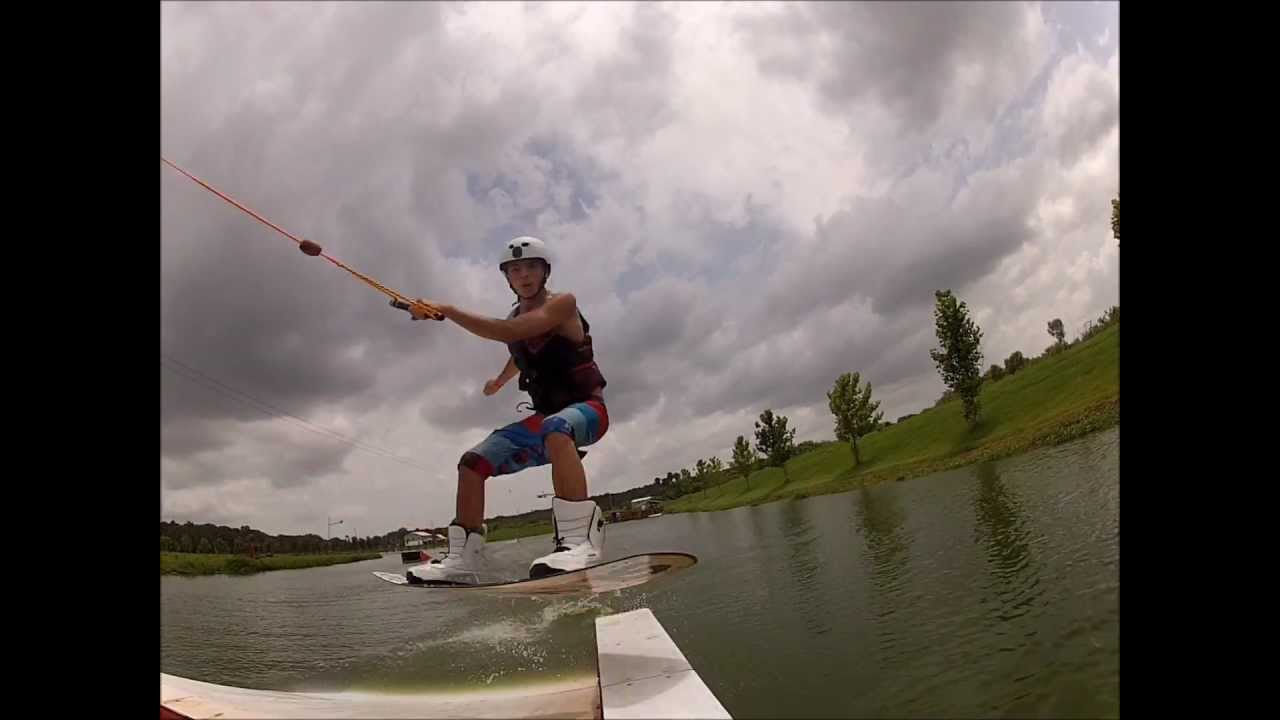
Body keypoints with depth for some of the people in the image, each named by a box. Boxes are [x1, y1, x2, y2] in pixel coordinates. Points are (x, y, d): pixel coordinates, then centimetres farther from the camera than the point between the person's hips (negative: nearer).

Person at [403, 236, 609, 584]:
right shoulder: (514, 318, 12)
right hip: (546, 415, 8)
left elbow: (509, 333, -28)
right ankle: (464, 558, 1)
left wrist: (447, 311, -26)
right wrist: (500, 380, 53)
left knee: (555, 430, -42)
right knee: (472, 462, -1)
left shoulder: (563, 303, -11)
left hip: (587, 407, -8)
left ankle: (580, 538, -51)